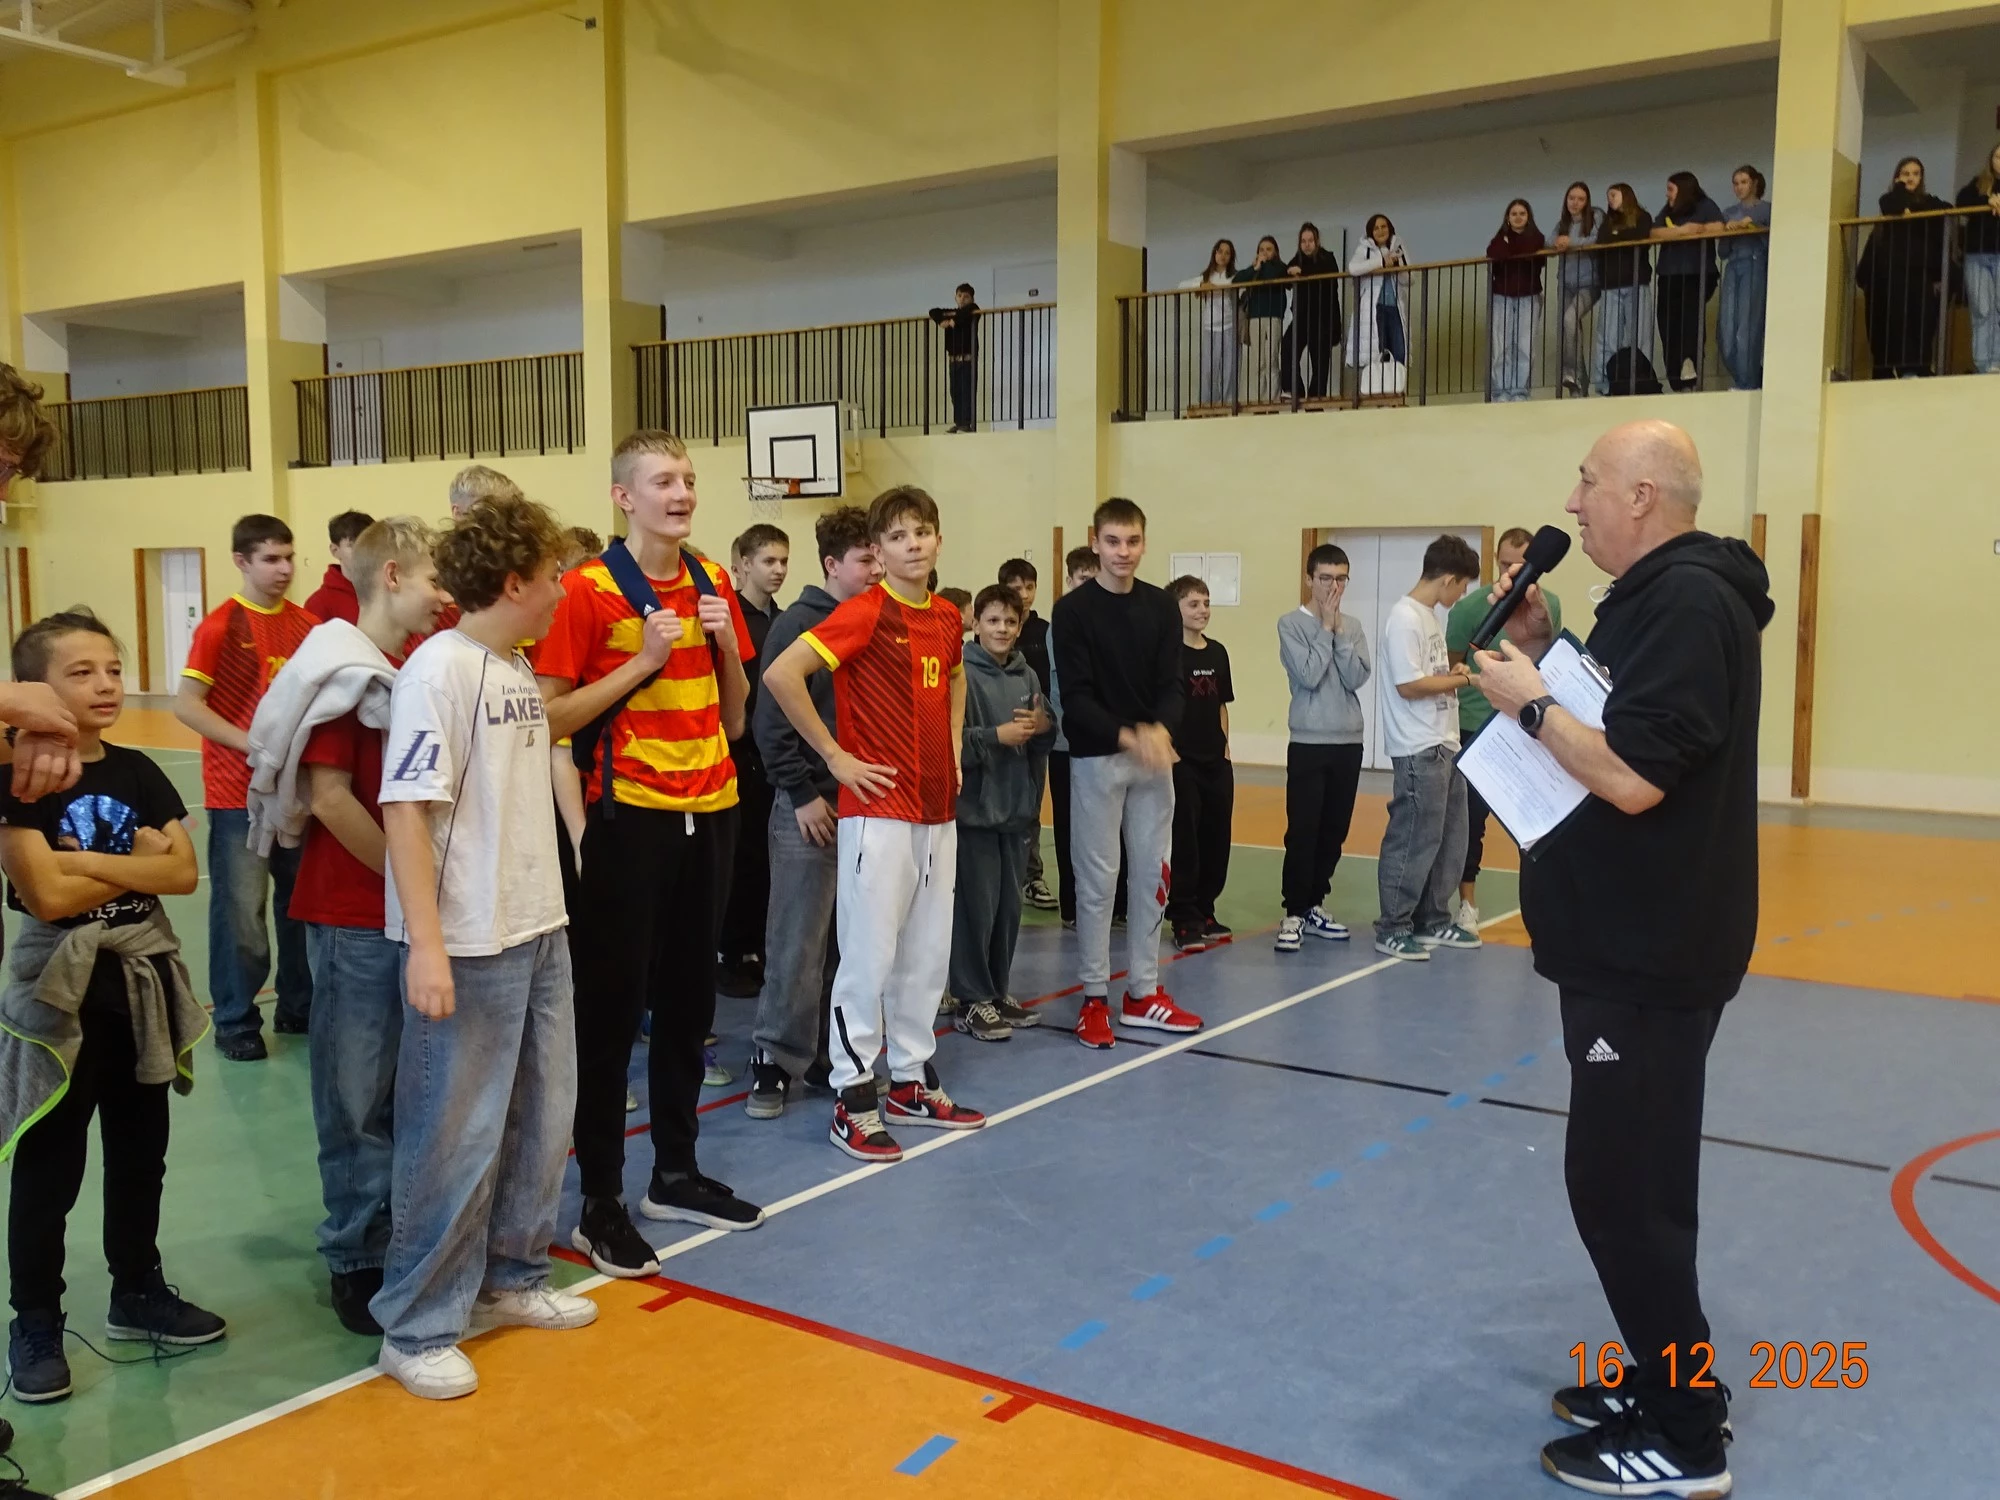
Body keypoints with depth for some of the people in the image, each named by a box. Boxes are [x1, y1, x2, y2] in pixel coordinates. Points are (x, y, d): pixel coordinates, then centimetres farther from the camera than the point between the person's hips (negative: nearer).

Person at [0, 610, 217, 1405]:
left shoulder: (138, 773, 3)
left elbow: (184, 872, -6)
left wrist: (90, 860, -15)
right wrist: (137, 864, -10)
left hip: (142, 981, 5)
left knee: (141, 1152, 16)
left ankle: (137, 1293, 32)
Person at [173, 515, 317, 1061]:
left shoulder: (307, 624, 4)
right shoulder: (220, 626, -10)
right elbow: (186, 705, -12)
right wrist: (251, 744, -20)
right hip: (238, 793, -5)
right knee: (240, 910, 0)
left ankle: (298, 1007, 28)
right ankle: (236, 1022, 14)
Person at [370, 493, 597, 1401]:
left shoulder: (520, 672, 11)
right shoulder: (438, 670, -14)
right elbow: (405, 810, -18)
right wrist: (426, 946, -22)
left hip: (539, 933, 8)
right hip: (468, 947, -8)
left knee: (542, 1120, 16)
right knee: (456, 1138, 0)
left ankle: (510, 1279, 33)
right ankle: (417, 1330, 14)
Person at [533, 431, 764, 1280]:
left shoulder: (714, 583, 9)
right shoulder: (588, 590, -8)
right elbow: (550, 716, -13)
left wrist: (726, 645, -3)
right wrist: (643, 660, -18)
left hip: (706, 811, 6)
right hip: (628, 816, -6)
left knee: (688, 1001, 14)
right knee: (613, 1008, 0)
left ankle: (676, 1174, 28)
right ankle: (599, 1202, 11)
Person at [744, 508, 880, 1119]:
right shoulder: (799, 625, -6)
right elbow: (770, 720, -10)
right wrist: (803, 795, -12)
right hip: (811, 806, -5)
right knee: (798, 943, -2)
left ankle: (830, 1054, 21)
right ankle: (774, 1061, 8)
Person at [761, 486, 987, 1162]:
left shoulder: (947, 617, 10)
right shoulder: (865, 613, -12)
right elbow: (781, 675, -20)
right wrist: (836, 756, -14)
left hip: (938, 809, 7)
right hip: (878, 809, -7)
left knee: (928, 953, 13)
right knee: (870, 955, -2)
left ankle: (913, 1083, 27)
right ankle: (853, 1102, 9)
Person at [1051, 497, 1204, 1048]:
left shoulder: (1162, 607, 5)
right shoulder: (1073, 610, -7)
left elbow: (1172, 685, 1)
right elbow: (1076, 696, -12)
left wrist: (1160, 729, -20)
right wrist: (1126, 736, -25)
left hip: (1154, 759, 4)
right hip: (1096, 759, -4)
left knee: (1152, 874, 9)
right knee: (1097, 879, 1)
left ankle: (1143, 993, 20)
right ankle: (1094, 998, 12)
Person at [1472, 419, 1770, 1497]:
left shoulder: (1689, 602, -19)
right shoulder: (1660, 596, 13)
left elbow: (1632, 777, -27)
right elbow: (1605, 730, 17)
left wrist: (1528, 701, -15)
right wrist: (1545, 651, 6)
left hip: (1651, 954, -11)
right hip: (1630, 942, 11)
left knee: (1622, 1184, -3)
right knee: (1631, 1179, 18)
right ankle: (1664, 1383, 31)